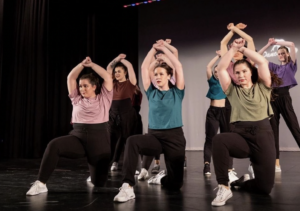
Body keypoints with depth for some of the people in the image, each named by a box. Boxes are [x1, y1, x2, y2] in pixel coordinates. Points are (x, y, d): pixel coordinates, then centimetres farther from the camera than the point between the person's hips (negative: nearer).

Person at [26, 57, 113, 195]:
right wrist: (82, 64, 1)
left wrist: (92, 65, 0)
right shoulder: (77, 99, 13)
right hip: (78, 137, 2)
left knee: (99, 182, 5)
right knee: (54, 145, -29)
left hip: (99, 140, -2)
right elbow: (70, 78, 10)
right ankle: (41, 183, -20)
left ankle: (94, 170, 44)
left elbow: (108, 77, -3)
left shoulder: (103, 98, 6)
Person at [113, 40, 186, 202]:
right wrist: (154, 49, 10)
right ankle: (127, 186, -31)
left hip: (174, 137, -1)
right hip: (154, 136, 1)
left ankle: (161, 178, 37)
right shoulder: (151, 93, 8)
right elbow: (144, 68, 6)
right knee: (132, 141, -34)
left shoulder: (176, 92, 3)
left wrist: (164, 48, 3)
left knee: (175, 184, 0)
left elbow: (178, 66, -4)